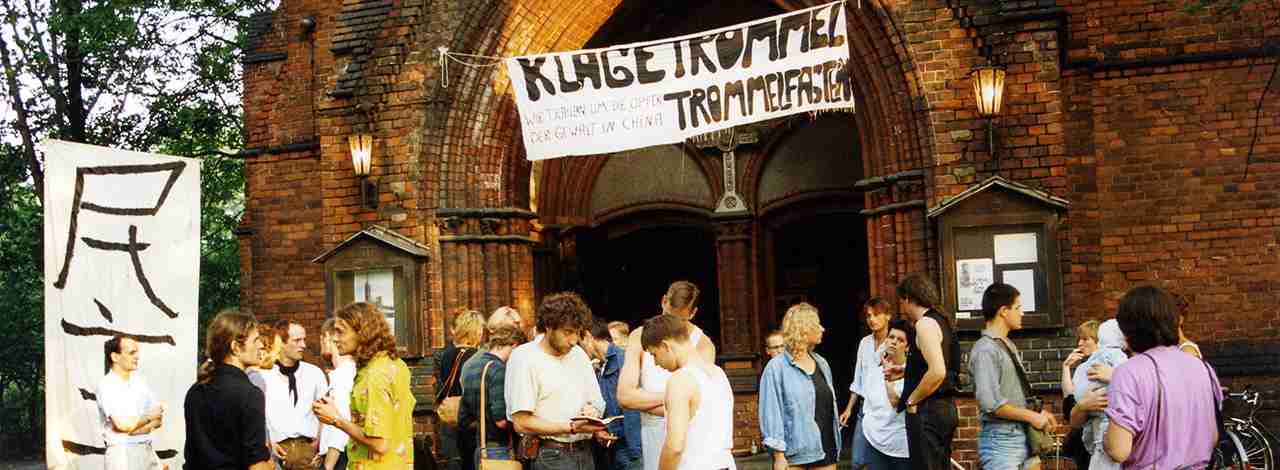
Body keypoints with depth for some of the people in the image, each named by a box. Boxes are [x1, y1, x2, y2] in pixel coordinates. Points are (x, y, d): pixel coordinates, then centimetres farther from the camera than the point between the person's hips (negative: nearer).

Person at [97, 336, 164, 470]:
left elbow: (158, 421, 6)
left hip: (148, 450, 6)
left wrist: (134, 426, -11)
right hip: (121, 453, -6)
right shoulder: (105, 386, -8)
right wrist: (149, 417, -2)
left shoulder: (140, 382, 10)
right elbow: (123, 424, -18)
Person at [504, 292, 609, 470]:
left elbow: (597, 402, 18)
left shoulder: (578, 354, 11)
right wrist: (572, 427, -19)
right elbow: (522, 423, -14)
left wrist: (592, 410, -5)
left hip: (585, 454, 6)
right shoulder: (523, 357, -9)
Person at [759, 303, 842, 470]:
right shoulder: (777, 368, -9)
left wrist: (836, 446, 14)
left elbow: (830, 405, 16)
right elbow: (771, 413, -11)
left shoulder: (822, 364, 12)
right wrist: (778, 456, -15)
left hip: (827, 452, 6)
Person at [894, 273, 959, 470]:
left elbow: (937, 372, -25)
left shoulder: (925, 323, -15)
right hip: (945, 408, 10)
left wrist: (911, 401, -14)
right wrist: (903, 372, 27)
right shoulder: (940, 321, 14)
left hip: (927, 412, -10)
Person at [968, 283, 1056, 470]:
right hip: (1001, 439, -9)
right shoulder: (985, 349, -14)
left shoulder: (1009, 346, 15)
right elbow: (990, 403, -21)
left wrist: (1038, 412, 5)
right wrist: (1031, 417, -12)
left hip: (1024, 435, 9)